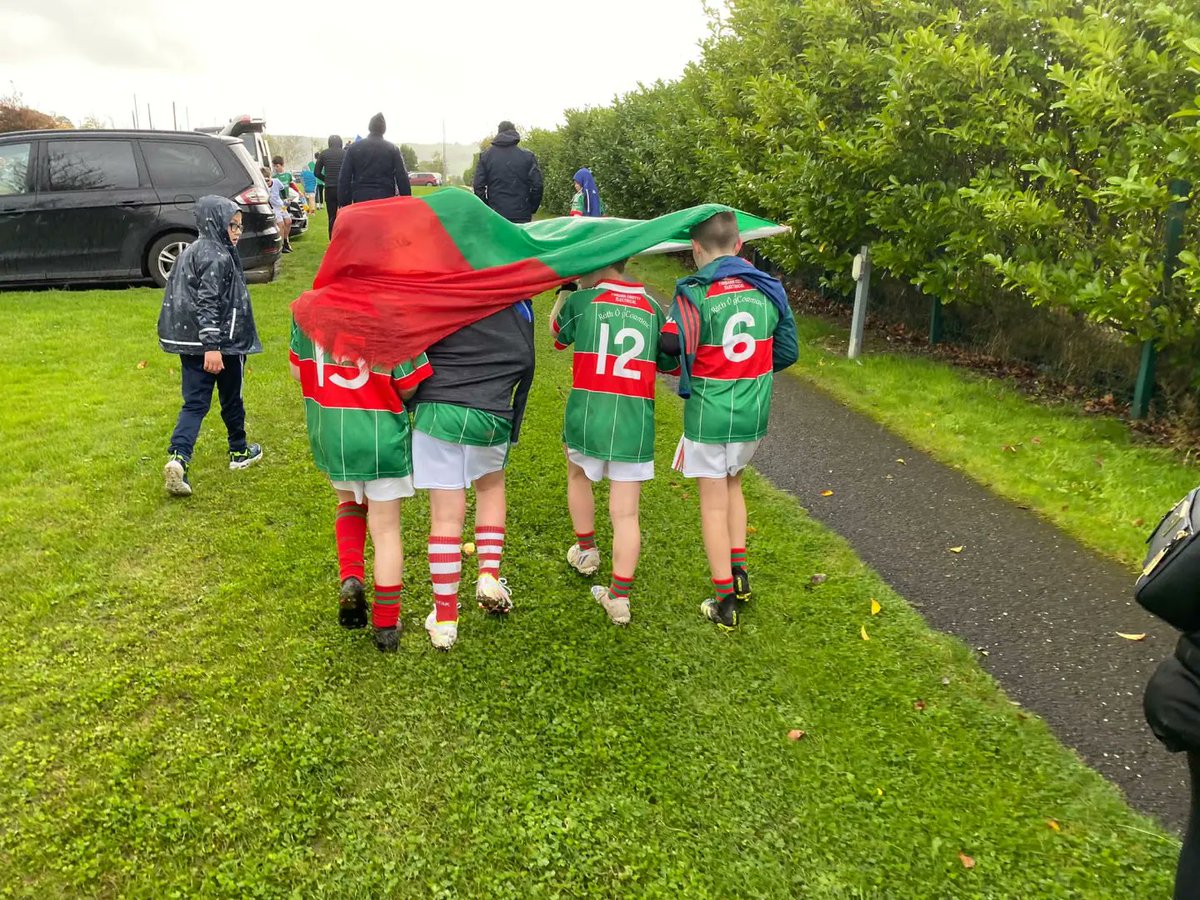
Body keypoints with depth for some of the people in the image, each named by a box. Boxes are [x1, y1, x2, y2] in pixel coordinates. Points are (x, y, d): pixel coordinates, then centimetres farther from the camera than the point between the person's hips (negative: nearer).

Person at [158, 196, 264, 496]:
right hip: (220, 343, -7)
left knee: (195, 403, 4)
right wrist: (212, 346, -27)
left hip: (190, 343, 8)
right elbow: (208, 303, -24)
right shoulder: (217, 257, -16)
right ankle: (239, 452, 30)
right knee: (231, 399, 12)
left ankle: (178, 458, -14)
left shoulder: (191, 252, 14)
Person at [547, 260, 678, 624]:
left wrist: (564, 290, 27)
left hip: (587, 417, -1)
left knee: (577, 474, 30)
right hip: (635, 425, 1)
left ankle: (586, 550, 40)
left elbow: (556, 334, 18)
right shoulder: (652, 308, 7)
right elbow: (671, 364, 15)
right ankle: (619, 597, 0)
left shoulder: (581, 300, -2)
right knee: (626, 513, 3)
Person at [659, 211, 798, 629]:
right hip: (754, 411, 5)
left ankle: (725, 600, 13)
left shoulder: (695, 294, -15)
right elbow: (786, 352, 6)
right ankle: (738, 571, 28)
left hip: (708, 414, -4)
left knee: (713, 503, 7)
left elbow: (670, 344, -24)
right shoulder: (768, 289, 0)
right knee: (732, 484, 27)